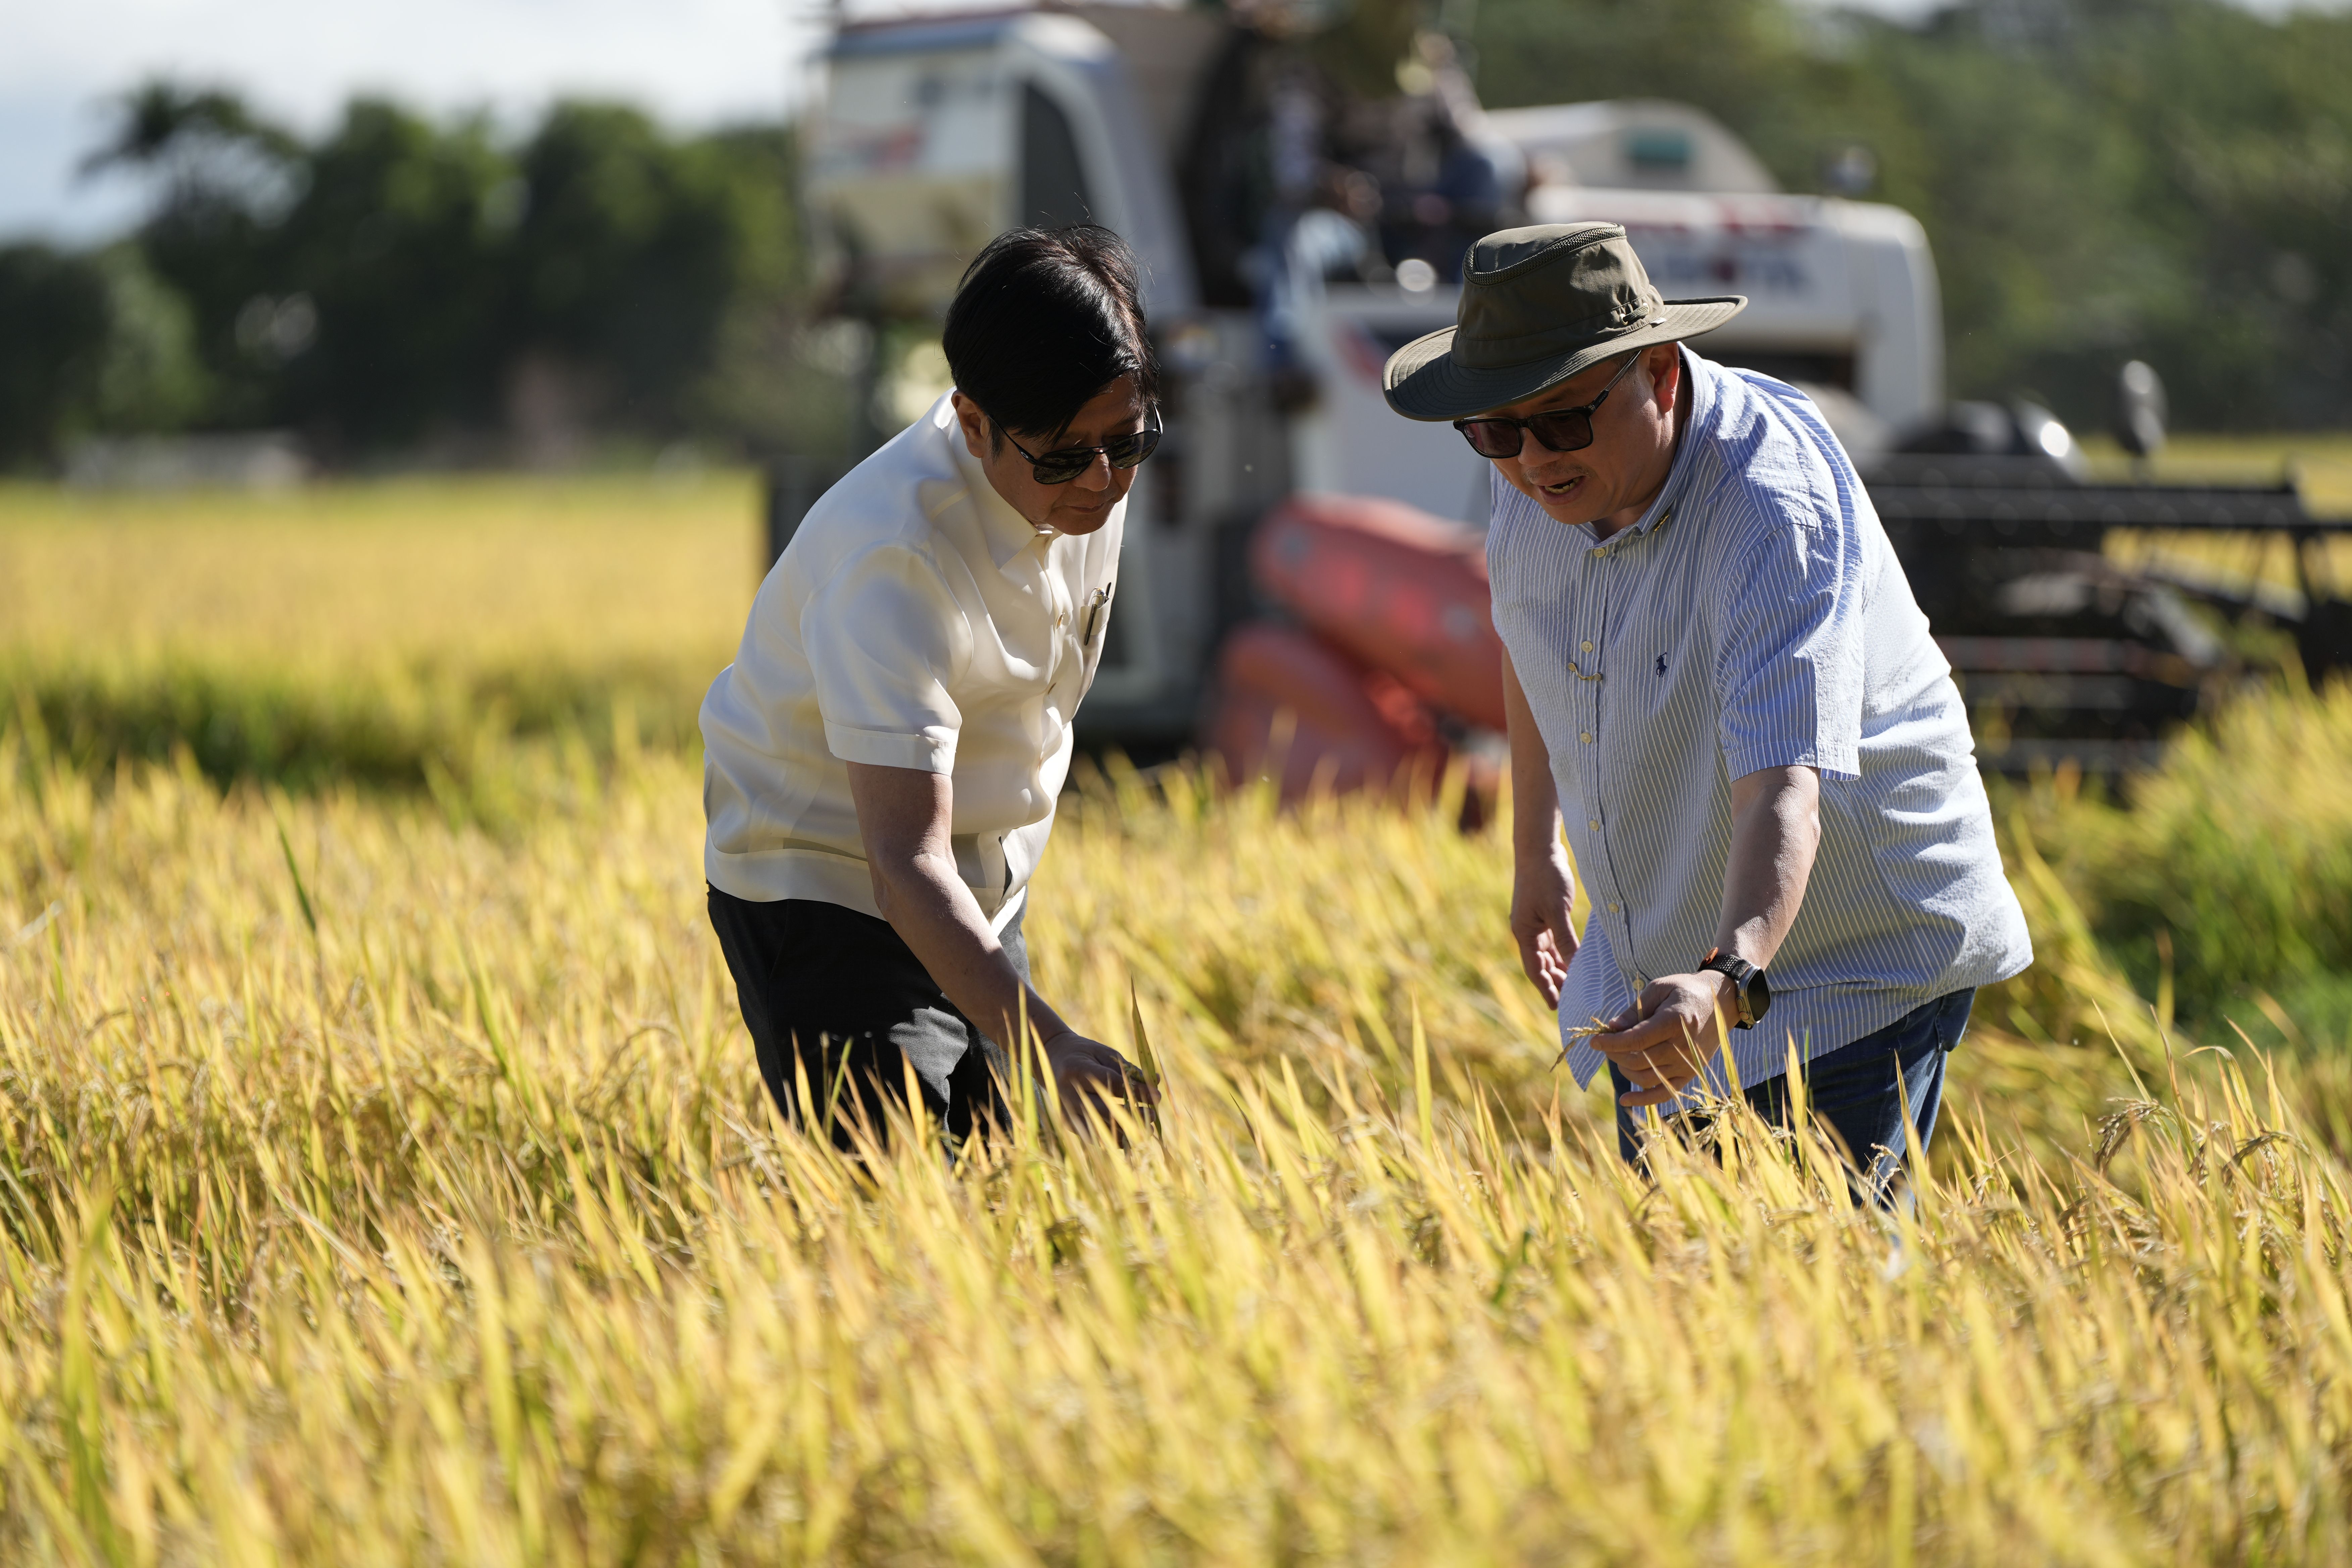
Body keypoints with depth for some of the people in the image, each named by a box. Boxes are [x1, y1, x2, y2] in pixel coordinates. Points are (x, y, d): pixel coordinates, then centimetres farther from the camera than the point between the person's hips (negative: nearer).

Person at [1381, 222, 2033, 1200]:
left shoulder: (1776, 510, -31)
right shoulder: (1544, 475, -8)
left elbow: (1786, 787, -44)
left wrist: (1731, 983, -59)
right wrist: (1536, 848, 22)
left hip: (1856, 964, -7)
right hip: (1659, 965, 7)